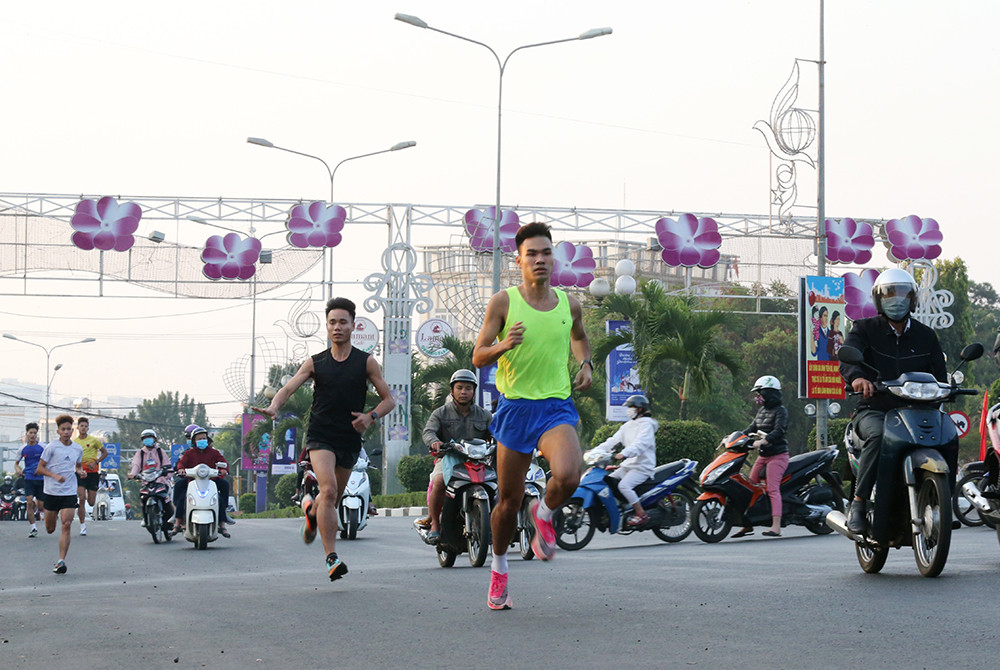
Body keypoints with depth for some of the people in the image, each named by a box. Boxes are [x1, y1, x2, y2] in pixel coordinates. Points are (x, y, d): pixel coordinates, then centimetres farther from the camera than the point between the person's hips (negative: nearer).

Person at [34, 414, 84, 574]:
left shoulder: (78, 449, 6)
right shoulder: (51, 447, -6)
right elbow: (40, 468, -4)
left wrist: (80, 472, 0)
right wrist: (55, 476, -19)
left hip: (70, 493, 1)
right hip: (52, 492, -1)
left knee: (66, 526, -13)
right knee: (50, 529, 9)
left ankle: (61, 561, -13)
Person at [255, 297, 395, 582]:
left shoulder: (366, 362, 3)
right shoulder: (315, 362, 5)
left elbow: (388, 400, 5)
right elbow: (288, 389, 0)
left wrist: (371, 416, -15)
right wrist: (273, 406, -22)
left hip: (350, 439, 2)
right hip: (320, 436, -2)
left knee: (332, 501, 14)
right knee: (328, 490, -23)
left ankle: (311, 510, 52)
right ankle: (332, 558, -24)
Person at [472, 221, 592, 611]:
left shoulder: (569, 304, 6)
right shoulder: (503, 302, -3)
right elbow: (478, 357, -1)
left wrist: (586, 364, 9)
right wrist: (503, 346, -21)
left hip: (557, 407, 1)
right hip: (515, 407, -1)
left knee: (568, 475, -28)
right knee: (509, 501, 5)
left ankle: (544, 515, 7)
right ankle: (499, 570, 30)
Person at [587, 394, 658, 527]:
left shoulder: (647, 424, -8)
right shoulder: (627, 426, 19)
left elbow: (640, 444, -24)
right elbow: (613, 440, 13)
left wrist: (624, 454, -40)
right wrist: (596, 450, -1)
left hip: (643, 467, -9)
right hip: (627, 466, 9)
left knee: (624, 485, -28)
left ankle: (642, 514, -22)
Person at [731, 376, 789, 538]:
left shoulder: (780, 411, -9)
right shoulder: (762, 410, 16)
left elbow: (778, 431, -23)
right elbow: (753, 428, 20)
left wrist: (763, 441, -36)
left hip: (777, 456, -9)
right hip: (763, 456, 9)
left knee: (773, 489, -18)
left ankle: (776, 527, -24)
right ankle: (747, 524, 14)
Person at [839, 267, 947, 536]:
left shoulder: (926, 336, 14)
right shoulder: (865, 329, 4)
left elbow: (939, 375, 8)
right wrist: (857, 377, -41)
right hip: (874, 410, -3)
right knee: (877, 435, -37)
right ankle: (858, 503, -29)